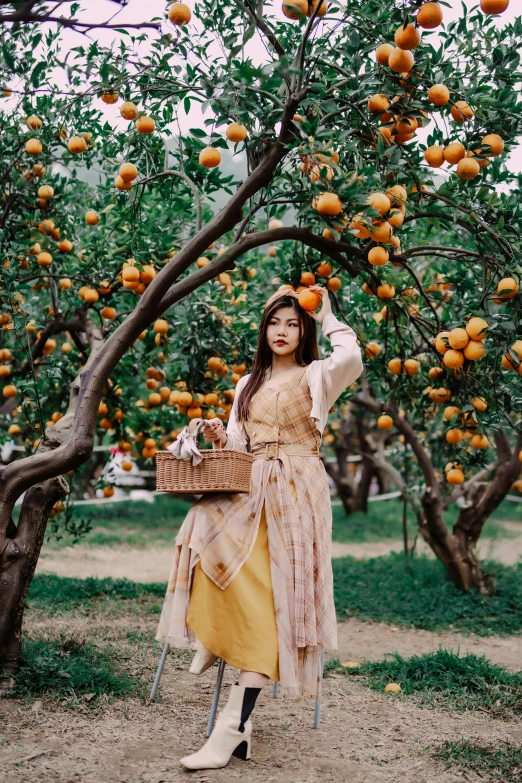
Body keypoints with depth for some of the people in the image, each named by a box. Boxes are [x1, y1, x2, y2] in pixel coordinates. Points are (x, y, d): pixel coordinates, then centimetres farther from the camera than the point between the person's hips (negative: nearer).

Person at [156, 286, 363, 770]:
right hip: (251, 491, 5)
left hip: (296, 492, -5)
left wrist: (328, 318, -3)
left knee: (268, 599, -16)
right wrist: (221, 439, -5)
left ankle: (234, 725, -21)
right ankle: (211, 636, -7)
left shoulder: (316, 377, 5)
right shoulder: (249, 384, 21)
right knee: (203, 532, -29)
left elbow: (352, 360, -19)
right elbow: (240, 447, 17)